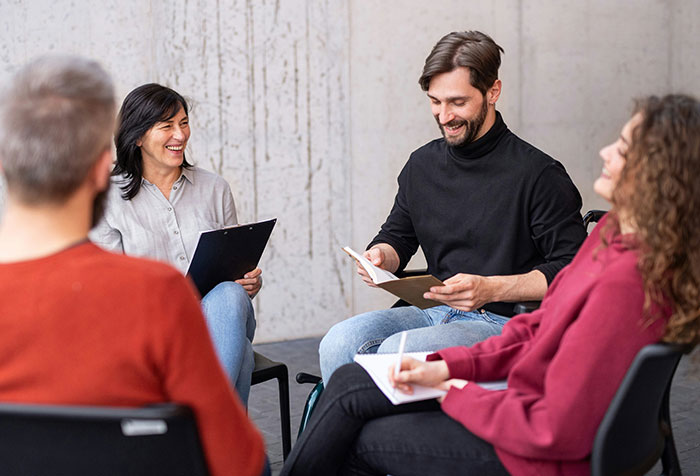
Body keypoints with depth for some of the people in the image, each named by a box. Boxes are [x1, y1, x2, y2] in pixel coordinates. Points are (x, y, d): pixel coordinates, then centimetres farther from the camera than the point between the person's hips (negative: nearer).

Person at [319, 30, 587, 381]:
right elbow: (398, 236, 24)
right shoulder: (422, 164, 12)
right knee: (340, 342, -21)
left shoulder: (539, 174, -9)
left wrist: (491, 288, -23)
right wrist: (380, 256, 0)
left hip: (504, 322, -6)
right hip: (433, 312, 6)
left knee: (396, 351, -30)